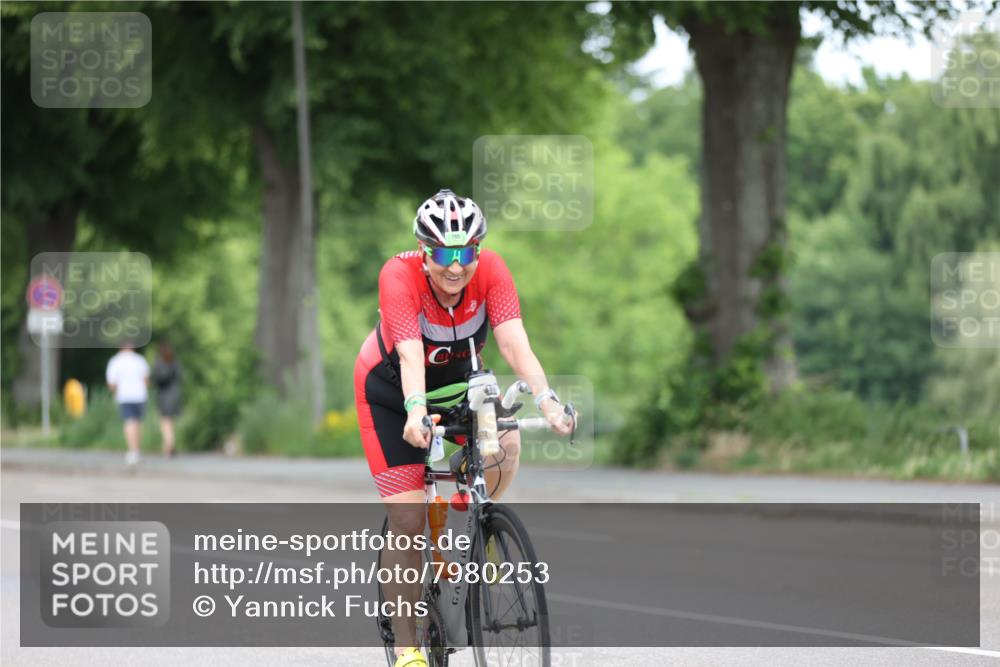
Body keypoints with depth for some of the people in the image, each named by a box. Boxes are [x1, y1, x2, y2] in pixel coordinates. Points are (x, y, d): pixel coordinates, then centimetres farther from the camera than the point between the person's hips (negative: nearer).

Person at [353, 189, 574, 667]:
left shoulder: (490, 270, -26)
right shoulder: (399, 276, -33)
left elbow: (514, 342, -36)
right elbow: (410, 354, -44)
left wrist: (546, 400, -52)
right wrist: (415, 412, -62)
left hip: (457, 376, 3)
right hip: (391, 388, -3)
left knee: (505, 445, -28)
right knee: (408, 522, -9)